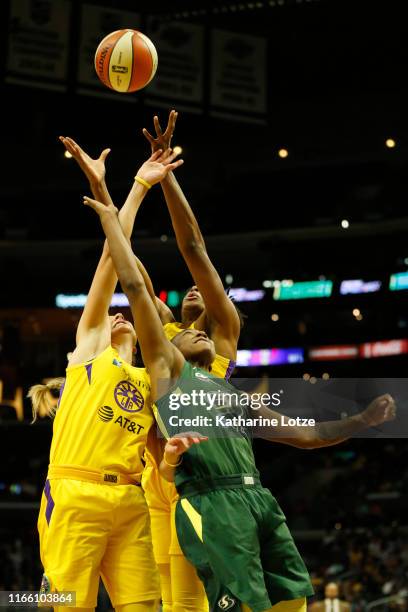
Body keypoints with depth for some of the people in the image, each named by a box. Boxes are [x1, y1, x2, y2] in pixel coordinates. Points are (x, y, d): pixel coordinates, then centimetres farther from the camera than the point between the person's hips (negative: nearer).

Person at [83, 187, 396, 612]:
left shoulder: (234, 395, 32)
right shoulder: (168, 366, 17)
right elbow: (134, 286, 11)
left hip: (259, 499, 7)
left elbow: (305, 435, 34)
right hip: (211, 503, -6)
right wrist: (110, 219, 14)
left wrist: (364, 420, 24)